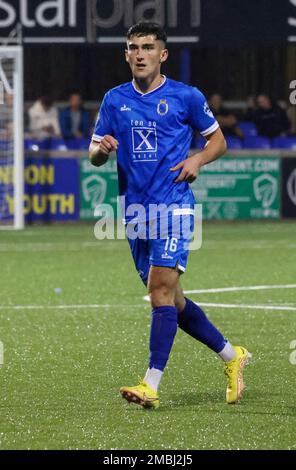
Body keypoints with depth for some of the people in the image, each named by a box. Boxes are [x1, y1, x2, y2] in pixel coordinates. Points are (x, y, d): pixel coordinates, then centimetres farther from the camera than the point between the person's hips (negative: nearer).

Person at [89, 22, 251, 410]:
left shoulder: (186, 97, 0)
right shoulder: (114, 100, 10)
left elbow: (218, 140, 10)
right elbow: (94, 155, 13)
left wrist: (197, 160, -10)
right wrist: (101, 149, -11)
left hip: (174, 206, -5)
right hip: (136, 212, 5)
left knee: (162, 290, -18)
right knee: (170, 300, 11)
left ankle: (152, 385, -22)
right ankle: (231, 356, 29)